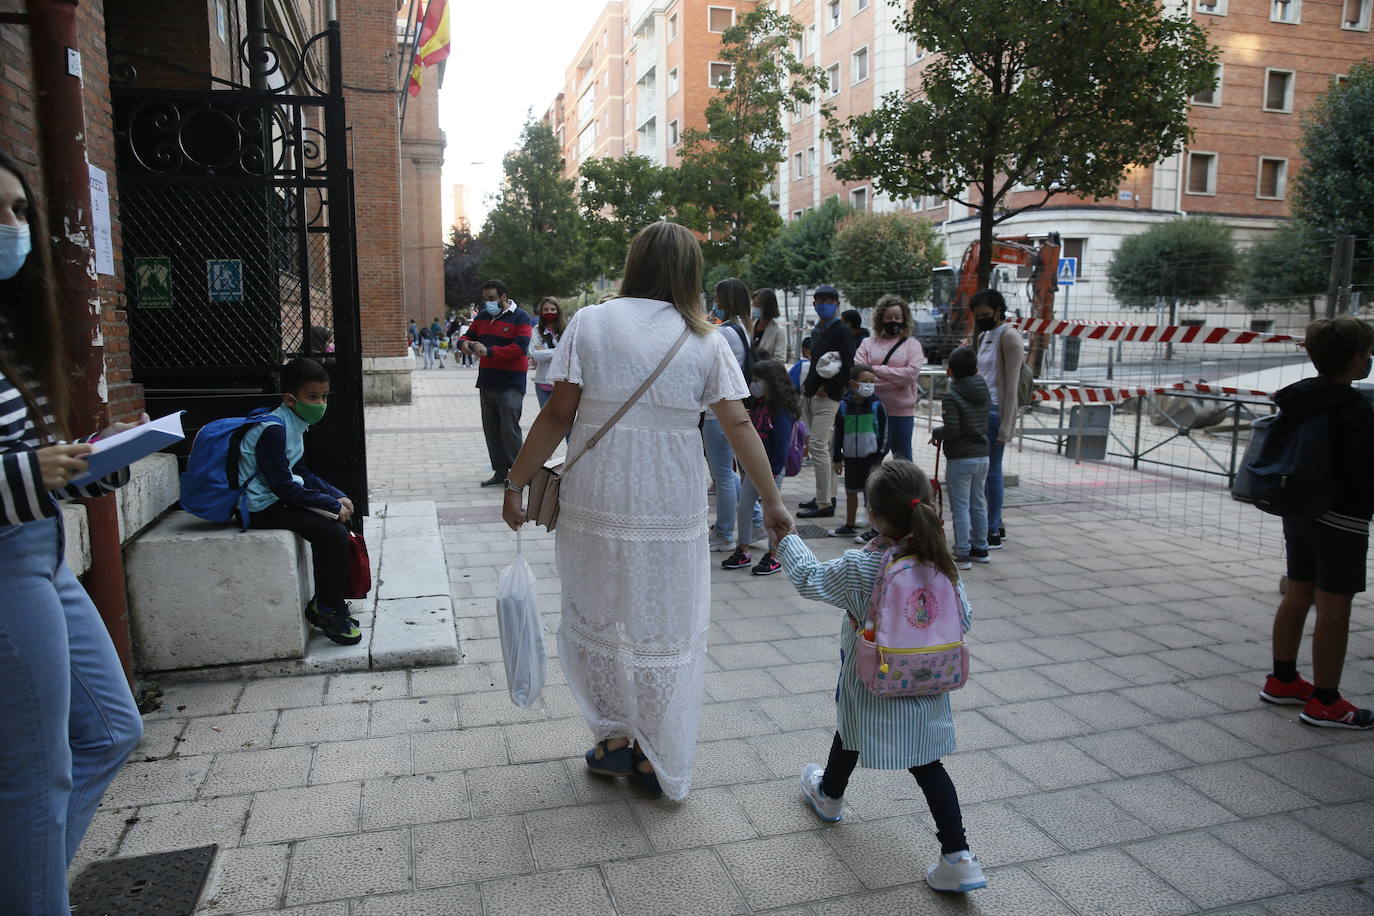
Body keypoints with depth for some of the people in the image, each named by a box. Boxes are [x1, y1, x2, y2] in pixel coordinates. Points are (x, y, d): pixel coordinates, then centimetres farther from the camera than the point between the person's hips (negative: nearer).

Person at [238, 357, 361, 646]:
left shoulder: (293, 426, 10)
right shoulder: (273, 430, -21)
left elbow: (303, 474, 19)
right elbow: (284, 486, -23)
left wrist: (339, 496, 5)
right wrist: (333, 505, -18)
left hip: (279, 499, 10)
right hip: (263, 508, -10)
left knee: (338, 523, 10)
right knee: (334, 533, -20)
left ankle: (323, 605, 16)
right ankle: (329, 611, -6)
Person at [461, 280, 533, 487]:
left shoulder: (520, 317, -6)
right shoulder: (483, 317, 14)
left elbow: (519, 347, -17)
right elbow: (469, 335, 22)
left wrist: (489, 351, -24)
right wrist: (465, 343, -4)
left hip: (510, 383, -7)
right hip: (487, 382, 7)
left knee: (509, 429, -9)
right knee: (491, 429, 10)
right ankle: (500, 472, 18)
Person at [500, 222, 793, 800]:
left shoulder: (590, 324, -2)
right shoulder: (705, 341, 0)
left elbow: (557, 416, -5)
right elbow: (739, 426, -1)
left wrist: (517, 481, 4)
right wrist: (771, 500, 8)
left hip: (596, 505, 0)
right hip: (673, 509, 1)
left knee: (596, 616, 19)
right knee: (665, 628, 12)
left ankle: (615, 739, 27)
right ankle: (661, 765, 24)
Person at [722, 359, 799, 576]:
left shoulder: (782, 410, -17)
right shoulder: (759, 406, 10)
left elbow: (781, 444, -20)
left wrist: (773, 472, -21)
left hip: (772, 468, -8)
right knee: (743, 508, 10)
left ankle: (773, 557, 15)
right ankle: (743, 553, 23)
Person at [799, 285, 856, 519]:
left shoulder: (842, 331, -8)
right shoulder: (816, 331, 18)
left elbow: (849, 366, -16)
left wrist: (829, 387, -15)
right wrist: (807, 385, 13)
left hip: (828, 397, -9)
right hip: (811, 394, 9)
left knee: (818, 445, -14)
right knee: (822, 447, 13)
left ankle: (825, 504, -11)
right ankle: (826, 495, 21)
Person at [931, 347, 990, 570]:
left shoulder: (952, 396, -15)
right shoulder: (984, 392, 6)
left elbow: (952, 429, -20)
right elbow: (986, 423, 13)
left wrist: (937, 433, -2)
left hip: (960, 459, -7)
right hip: (982, 455, 7)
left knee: (960, 507, -1)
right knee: (979, 504, 16)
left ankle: (962, 555, 1)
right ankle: (980, 549, 26)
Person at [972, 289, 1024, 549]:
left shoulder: (1009, 336, -8)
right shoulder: (983, 337, 19)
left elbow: (1011, 386, -13)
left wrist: (1006, 426, -17)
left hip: (996, 410, -8)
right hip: (980, 409, 8)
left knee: (991, 470, -5)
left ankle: (993, 533, 2)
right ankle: (995, 524, 21)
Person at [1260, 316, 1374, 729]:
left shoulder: (1297, 397, 4)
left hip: (1297, 510, 8)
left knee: (1297, 596, 17)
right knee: (1334, 608, 1)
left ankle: (1282, 681, 29)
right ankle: (1324, 702, 9)